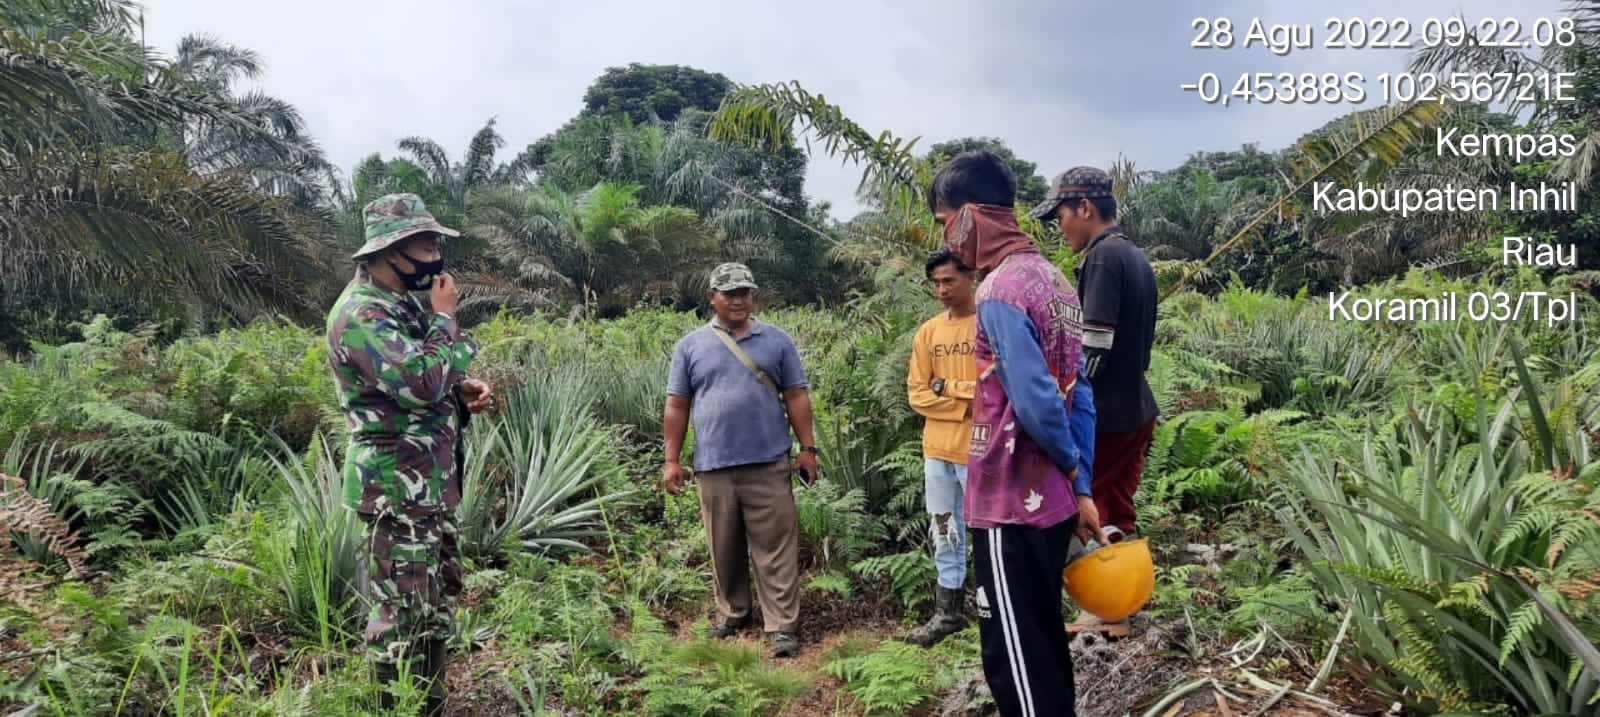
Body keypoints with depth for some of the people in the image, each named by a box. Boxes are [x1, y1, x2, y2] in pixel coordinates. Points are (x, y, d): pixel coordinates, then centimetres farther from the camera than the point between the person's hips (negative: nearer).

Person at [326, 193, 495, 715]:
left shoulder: (404, 304, 12)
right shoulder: (361, 314, -19)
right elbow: (419, 384, -29)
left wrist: (463, 392, 2)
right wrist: (445, 317, -15)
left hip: (433, 481, 10)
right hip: (397, 488, -10)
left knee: (437, 603, 18)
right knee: (404, 612, -1)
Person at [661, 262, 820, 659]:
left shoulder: (777, 340, 6)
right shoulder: (691, 345, 6)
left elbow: (796, 397, 6)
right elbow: (676, 406, 7)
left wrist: (807, 448, 1)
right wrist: (672, 460, 3)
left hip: (769, 463, -1)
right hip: (714, 466, 1)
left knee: (776, 549, -1)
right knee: (724, 548, 12)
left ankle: (783, 627, 4)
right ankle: (732, 613, 29)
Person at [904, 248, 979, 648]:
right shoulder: (928, 332, 9)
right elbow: (917, 393, 4)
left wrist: (948, 386, -9)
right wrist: (964, 406, -9)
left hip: (980, 450, -5)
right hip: (937, 449, 6)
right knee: (945, 536, 13)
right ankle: (948, 613, 24)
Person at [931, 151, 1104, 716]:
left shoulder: (1000, 290, -18)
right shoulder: (1052, 277, 10)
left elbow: (1033, 402, -24)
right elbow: (1079, 393, 10)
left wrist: (1069, 464, -5)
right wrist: (1082, 487, 11)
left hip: (1011, 503, -9)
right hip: (1052, 499, 9)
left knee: (1014, 655, 2)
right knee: (1044, 640, 20)